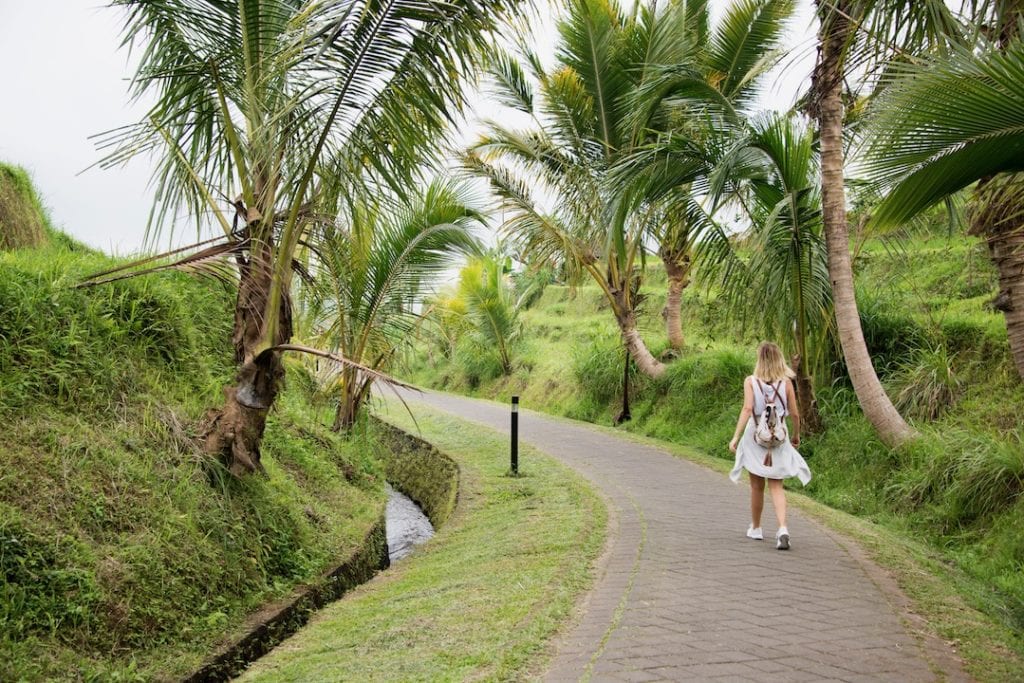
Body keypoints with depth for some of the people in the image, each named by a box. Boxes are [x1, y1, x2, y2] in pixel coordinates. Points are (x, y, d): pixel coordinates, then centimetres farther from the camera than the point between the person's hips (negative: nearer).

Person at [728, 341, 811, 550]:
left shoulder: (751, 381, -8)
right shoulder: (786, 382, -3)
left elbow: (747, 409, -18)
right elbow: (794, 414, 0)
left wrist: (736, 436, -18)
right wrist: (796, 435, 17)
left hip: (755, 436, -1)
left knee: (757, 486, 14)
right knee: (776, 486, 6)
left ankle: (755, 528, 28)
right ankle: (782, 528, -13)